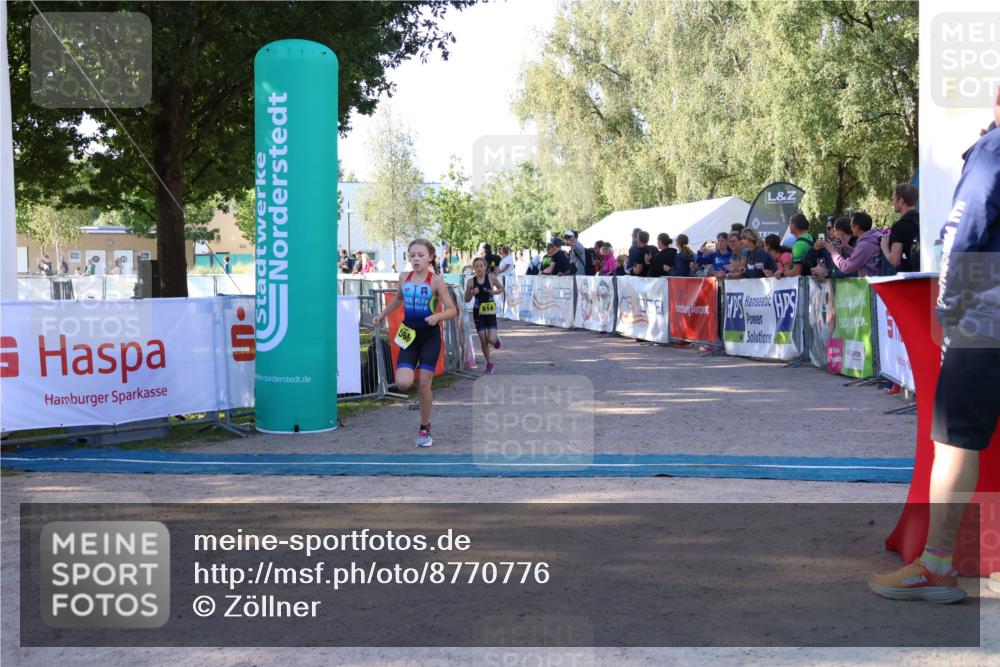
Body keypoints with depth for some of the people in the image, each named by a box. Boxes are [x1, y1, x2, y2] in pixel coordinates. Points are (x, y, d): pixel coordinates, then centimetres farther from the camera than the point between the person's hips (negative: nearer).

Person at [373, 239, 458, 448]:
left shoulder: (436, 281, -11)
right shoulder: (404, 278, 2)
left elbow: (452, 310, -12)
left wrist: (437, 316, -30)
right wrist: (382, 314, 25)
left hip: (430, 336, -3)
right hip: (409, 335, 3)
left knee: (424, 384, -3)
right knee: (403, 383, -14)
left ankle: (425, 429, 15)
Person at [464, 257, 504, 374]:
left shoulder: (491, 277, -6)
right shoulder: (471, 281, -4)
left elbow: (501, 288, 9)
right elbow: (466, 299, 3)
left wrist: (495, 292, -11)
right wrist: (472, 293, -16)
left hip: (490, 312, -1)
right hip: (478, 312, 1)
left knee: (491, 339, -11)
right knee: (483, 340, 2)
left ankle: (496, 339, 28)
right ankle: (489, 363, 19)